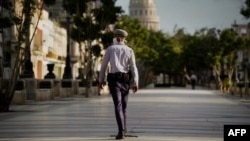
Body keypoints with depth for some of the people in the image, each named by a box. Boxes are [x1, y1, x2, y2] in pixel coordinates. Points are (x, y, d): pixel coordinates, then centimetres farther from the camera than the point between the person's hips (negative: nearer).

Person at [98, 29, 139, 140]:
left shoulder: (110, 49, 2)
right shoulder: (129, 50, 4)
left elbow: (103, 65, 3)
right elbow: (133, 67, -4)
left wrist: (101, 80, 13)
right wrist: (135, 83, -4)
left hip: (114, 79, -2)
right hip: (125, 80, 2)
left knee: (118, 106, -9)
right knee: (123, 105, 19)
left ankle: (121, 131, -23)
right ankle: (123, 129, 28)